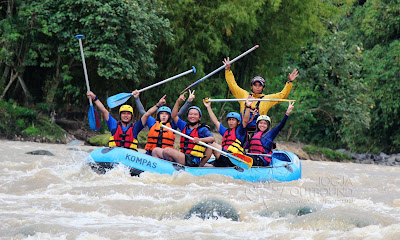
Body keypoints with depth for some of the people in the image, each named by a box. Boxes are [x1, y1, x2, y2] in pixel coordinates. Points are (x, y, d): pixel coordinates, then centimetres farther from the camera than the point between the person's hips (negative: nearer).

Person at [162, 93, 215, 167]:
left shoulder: (202, 129, 5)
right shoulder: (184, 126, 21)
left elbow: (212, 139, -11)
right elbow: (174, 116, 15)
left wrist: (200, 139, -29)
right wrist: (178, 102, 5)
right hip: (182, 156, 6)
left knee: (167, 151, -28)